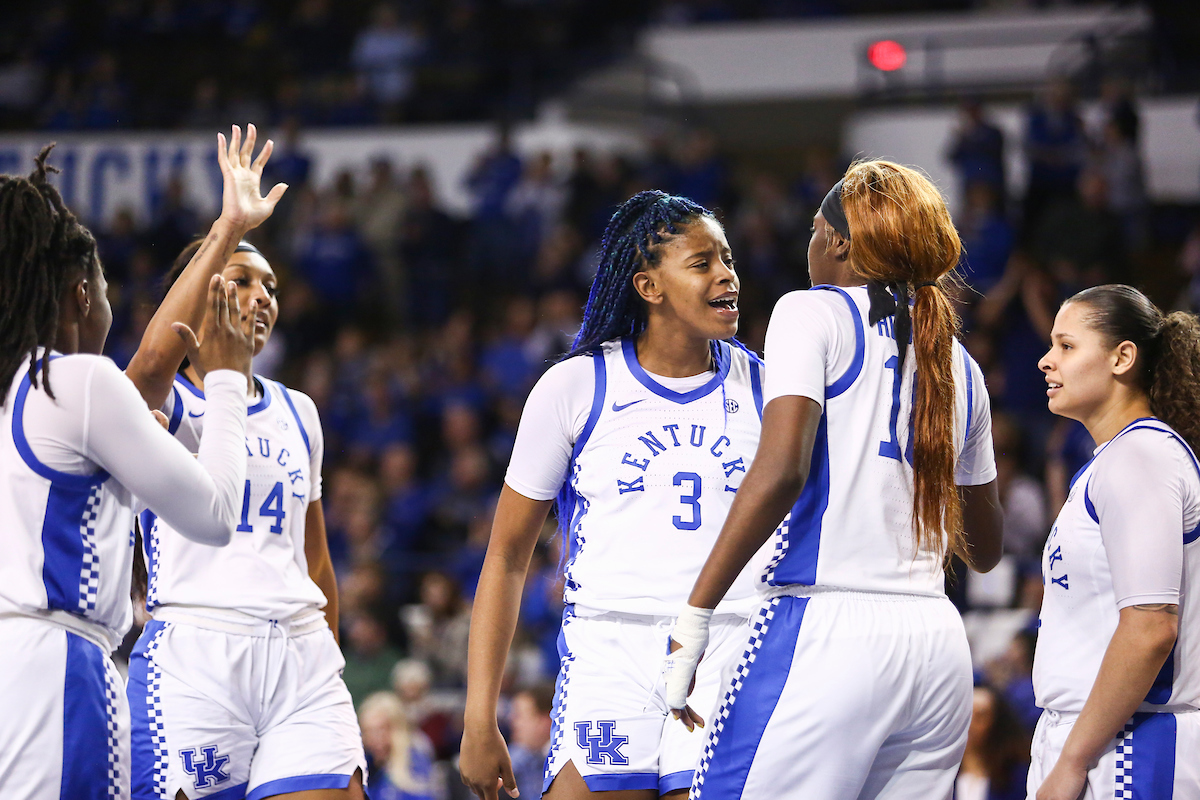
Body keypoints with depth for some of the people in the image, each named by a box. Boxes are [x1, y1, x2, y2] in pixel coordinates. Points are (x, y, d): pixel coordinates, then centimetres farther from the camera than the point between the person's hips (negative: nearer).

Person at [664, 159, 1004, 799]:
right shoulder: (959, 364, 18)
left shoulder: (812, 314, 1)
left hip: (828, 631, -7)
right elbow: (984, 549, 25)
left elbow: (781, 470, -15)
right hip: (938, 647, 7)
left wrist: (693, 617, -15)